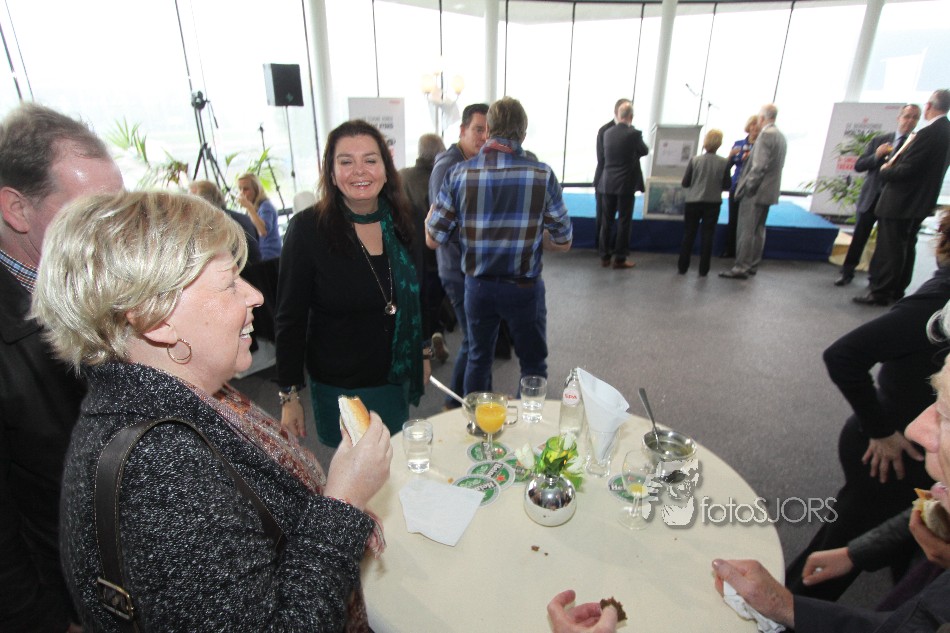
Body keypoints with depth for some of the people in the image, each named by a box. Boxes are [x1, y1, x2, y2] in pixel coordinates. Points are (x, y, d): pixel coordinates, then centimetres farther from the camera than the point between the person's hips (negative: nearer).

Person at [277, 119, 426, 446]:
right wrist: (289, 395, -9)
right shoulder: (307, 229, -14)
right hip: (341, 385, -4)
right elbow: (290, 319, -10)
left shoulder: (401, 221, -1)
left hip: (397, 378, 4)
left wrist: (423, 353, 15)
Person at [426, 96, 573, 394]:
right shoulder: (542, 175, -12)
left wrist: (430, 215, 14)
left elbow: (433, 240, -5)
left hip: (478, 286, 2)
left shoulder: (460, 173, -9)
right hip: (524, 288, -2)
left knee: (478, 359, 22)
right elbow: (563, 242, -5)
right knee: (533, 364, 18)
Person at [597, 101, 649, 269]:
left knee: (607, 221, 11)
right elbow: (645, 151, 4)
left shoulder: (607, 133, 1)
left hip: (608, 183, 4)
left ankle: (604, 257, 17)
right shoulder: (634, 133, -12)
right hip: (626, 184, -4)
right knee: (624, 222, 3)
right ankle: (620, 259, 7)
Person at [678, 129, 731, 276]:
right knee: (708, 235, 7)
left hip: (693, 202, 0)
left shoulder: (695, 160, -8)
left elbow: (685, 183, -5)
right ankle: (703, 269, 9)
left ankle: (682, 266, 12)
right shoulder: (724, 163, -7)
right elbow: (726, 186, -3)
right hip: (713, 203, 0)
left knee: (689, 234, 9)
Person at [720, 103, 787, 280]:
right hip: (768, 191, 9)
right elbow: (775, 164, 17)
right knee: (758, 230, 13)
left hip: (755, 192, -9)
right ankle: (753, 265, 20)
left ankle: (741, 267, -3)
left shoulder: (765, 135, -15)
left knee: (746, 230, -6)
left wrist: (747, 187, -16)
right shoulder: (780, 136, 14)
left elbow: (759, 166, -21)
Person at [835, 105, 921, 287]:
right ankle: (847, 272, 18)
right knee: (858, 238, 6)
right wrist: (876, 156, -14)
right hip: (871, 198, 1)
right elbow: (858, 166, 2)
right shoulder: (879, 140, 5)